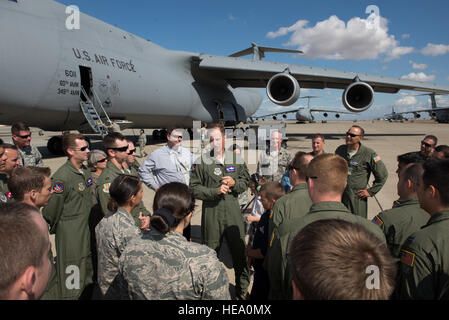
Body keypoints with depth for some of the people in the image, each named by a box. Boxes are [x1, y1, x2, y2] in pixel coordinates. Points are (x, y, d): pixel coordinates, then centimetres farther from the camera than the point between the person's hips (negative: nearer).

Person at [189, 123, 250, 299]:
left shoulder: (237, 160, 5)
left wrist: (234, 183, -8)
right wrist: (215, 191, -14)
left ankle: (242, 290, 30)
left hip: (233, 212, 2)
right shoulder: (201, 162, -3)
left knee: (239, 252, 9)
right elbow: (194, 188, -3)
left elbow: (246, 181, 13)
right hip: (211, 213, -1)